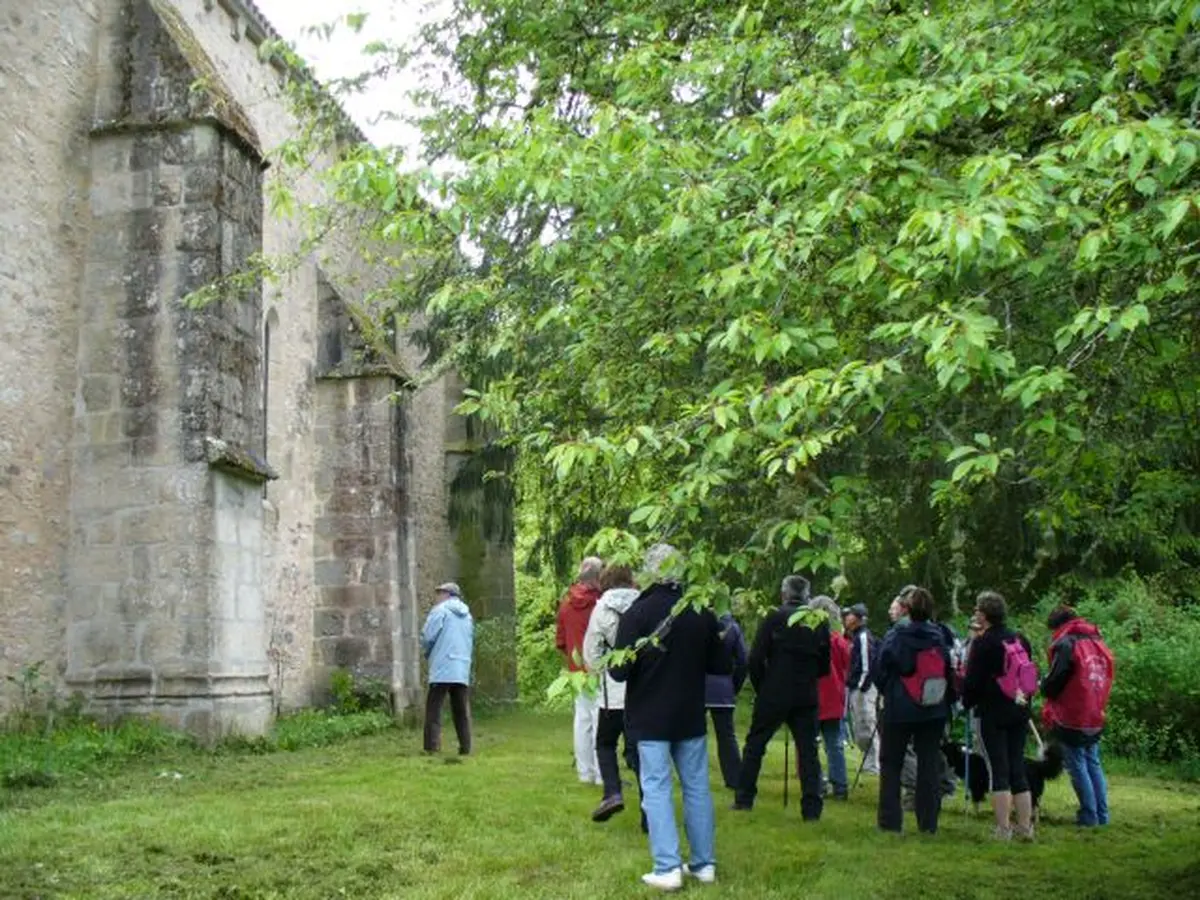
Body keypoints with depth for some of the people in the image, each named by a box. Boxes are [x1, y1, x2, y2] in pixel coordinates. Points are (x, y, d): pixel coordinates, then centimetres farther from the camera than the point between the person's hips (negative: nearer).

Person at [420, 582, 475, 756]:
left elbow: (427, 637, -7)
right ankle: (465, 747, 4)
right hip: (463, 670, 6)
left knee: (434, 709, -4)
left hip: (442, 669, -6)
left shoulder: (440, 610, -3)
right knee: (462, 711, 8)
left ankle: (432, 746, -11)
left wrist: (427, 653, 11)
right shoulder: (467, 615, 18)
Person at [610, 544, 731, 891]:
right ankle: (704, 863, 18)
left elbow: (619, 671, -16)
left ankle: (668, 868, -4)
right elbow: (723, 666, 5)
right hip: (691, 716, 4)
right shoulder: (702, 613, -2)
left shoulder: (637, 614, -15)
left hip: (649, 718, -4)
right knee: (696, 787, 12)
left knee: (656, 788, 1)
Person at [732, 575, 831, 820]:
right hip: (807, 697, 3)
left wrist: (760, 687, 5)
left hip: (774, 695, -2)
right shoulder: (820, 622, 3)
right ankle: (812, 808, 3)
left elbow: (756, 659, -9)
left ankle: (744, 799, 14)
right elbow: (825, 666, 9)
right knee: (808, 751, 7)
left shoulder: (775, 618, -7)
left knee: (755, 744, 10)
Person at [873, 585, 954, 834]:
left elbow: (880, 673, -5)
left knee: (891, 764, 8)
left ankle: (890, 821, 7)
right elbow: (949, 675, 5)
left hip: (899, 710, -2)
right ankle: (928, 823, 9)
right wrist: (947, 704, 17)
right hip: (933, 712, 3)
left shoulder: (895, 636, -11)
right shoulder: (939, 638, -2)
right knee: (929, 765, 8)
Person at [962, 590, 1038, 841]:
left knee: (998, 770, -2)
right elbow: (1031, 675, 13)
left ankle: (1003, 829, -1)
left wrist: (967, 702, 7)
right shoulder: (1020, 640, 7)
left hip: (992, 714, -6)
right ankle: (1025, 826, 15)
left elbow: (972, 680, -10)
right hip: (1019, 712, 6)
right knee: (1018, 768, 12)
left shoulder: (983, 643, -12)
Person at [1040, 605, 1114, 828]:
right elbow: (1105, 680, 13)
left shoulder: (1066, 644, -12)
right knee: (1093, 764, 15)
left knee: (1078, 767, 1)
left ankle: (1089, 815, 2)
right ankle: (1102, 815, 16)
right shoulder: (1099, 643, 10)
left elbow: (1052, 684, -14)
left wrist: (1043, 684, 7)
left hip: (1072, 719, -7)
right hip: (1095, 718, 7)